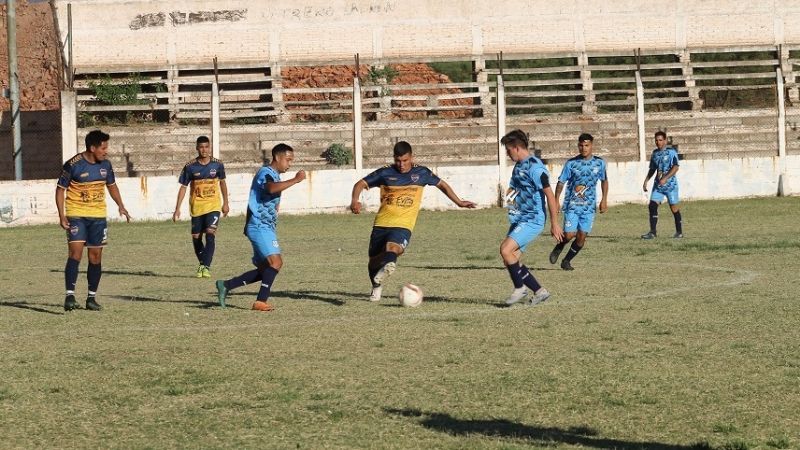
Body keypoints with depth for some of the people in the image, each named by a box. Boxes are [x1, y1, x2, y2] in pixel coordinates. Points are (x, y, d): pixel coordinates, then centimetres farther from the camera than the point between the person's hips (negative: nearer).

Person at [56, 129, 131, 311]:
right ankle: (70, 295, -15)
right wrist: (61, 215, -15)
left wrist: (121, 206, 3)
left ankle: (92, 298, 15)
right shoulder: (73, 165, -13)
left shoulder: (105, 164, 3)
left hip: (98, 216, 5)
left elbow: (112, 186, 18)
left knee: (96, 255, 6)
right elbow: (60, 189, -6)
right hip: (76, 215, -5)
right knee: (75, 252, -17)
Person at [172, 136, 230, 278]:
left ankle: (206, 266, -19)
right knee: (196, 237, 7)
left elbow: (222, 182, 13)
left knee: (210, 233, -18)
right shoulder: (190, 167, -6)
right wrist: (177, 209, -6)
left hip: (213, 205, -1)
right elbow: (183, 187, -2)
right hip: (196, 206, 1)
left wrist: (225, 203, 15)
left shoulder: (217, 164, -3)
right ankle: (202, 264, 28)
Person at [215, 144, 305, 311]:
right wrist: (295, 180, -31)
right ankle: (261, 301, -20)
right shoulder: (266, 172, -11)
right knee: (276, 262, -20)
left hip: (265, 227, 10)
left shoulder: (273, 175, 21)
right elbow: (272, 188, -35)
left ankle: (226, 285, 14)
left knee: (264, 269, 9)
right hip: (260, 227, -10)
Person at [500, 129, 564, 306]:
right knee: (510, 260, 3)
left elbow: (549, 195, -18)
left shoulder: (534, 167, -16)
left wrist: (554, 224, -18)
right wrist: (509, 195, 12)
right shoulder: (518, 166, 14)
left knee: (505, 249, -22)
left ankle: (520, 288, -6)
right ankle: (539, 291, 12)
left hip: (533, 219, -10)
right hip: (519, 219, 10)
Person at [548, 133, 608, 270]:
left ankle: (566, 261, 19)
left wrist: (604, 200, 11)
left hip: (589, 206, 2)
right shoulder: (571, 163, -5)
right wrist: (556, 202, -4)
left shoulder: (599, 163, 2)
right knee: (569, 235, -11)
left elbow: (604, 181, 16)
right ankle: (557, 249, 22)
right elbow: (561, 182, 1)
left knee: (582, 236, -1)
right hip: (572, 205, -2)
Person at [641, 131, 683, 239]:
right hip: (658, 185, 6)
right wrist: (646, 181, 11)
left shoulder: (671, 152, -7)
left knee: (674, 208, 1)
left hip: (670, 184, -6)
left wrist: (665, 178, -25)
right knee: (652, 206, -8)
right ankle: (652, 232, -7)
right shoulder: (655, 153, 12)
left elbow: (676, 167, -16)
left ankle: (679, 232, 13)